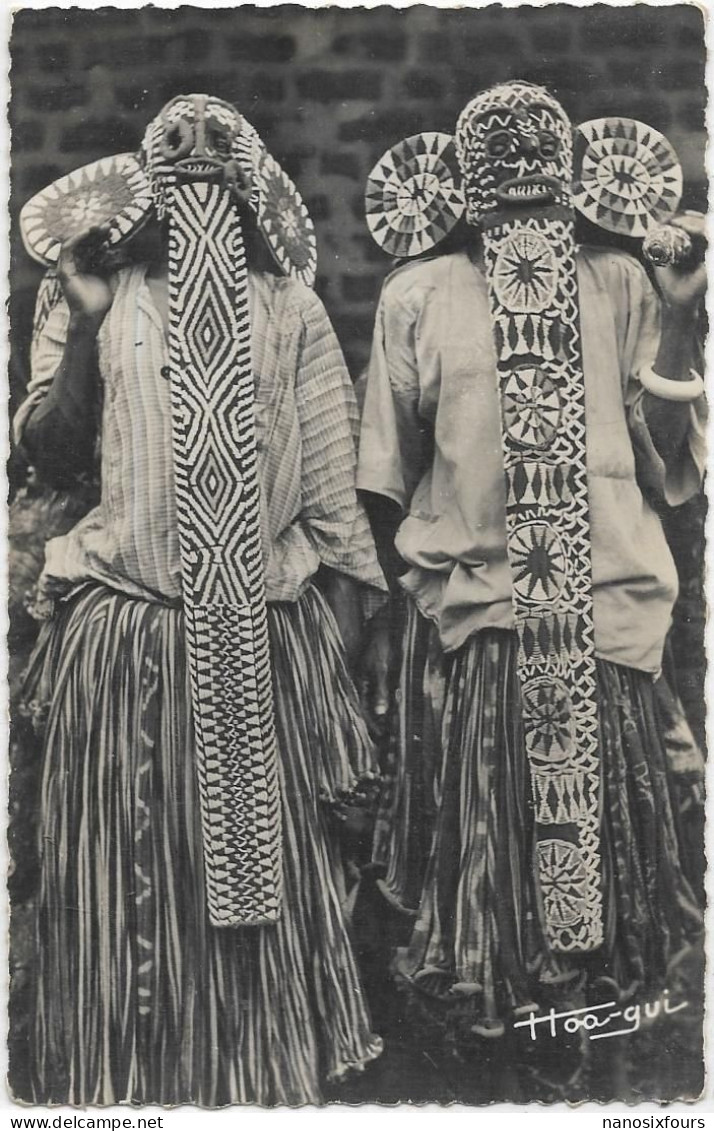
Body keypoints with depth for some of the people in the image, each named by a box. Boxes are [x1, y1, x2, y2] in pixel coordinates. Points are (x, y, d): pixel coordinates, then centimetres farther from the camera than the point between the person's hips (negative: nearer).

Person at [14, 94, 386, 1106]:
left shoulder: (291, 310, 6)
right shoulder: (99, 301, 7)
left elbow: (333, 495, 5)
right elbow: (47, 455, -2)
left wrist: (337, 649, 2)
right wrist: (86, 320, -9)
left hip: (263, 642, 0)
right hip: (123, 643, 0)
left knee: (262, 875, 9)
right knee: (125, 877, 8)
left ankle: (267, 1078, 30)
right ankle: (125, 1076, 28)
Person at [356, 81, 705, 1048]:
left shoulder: (622, 286, 5)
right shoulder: (418, 296, 2)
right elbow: (385, 477, 6)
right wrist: (382, 616, 6)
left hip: (604, 610, 1)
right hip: (463, 615, -1)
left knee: (602, 820, 10)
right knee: (476, 837, 9)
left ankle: (612, 983, 35)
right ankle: (474, 991, 34)